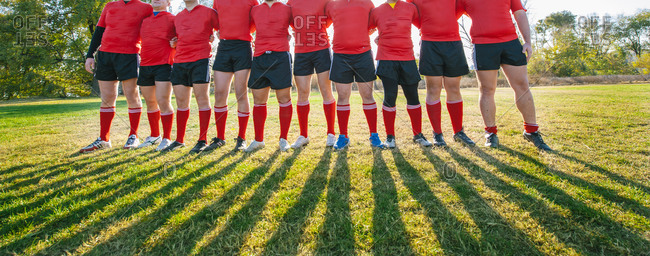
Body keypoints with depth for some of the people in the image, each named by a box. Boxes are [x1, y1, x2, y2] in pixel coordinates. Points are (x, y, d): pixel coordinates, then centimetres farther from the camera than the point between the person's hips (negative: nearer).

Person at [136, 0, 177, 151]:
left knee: (163, 101, -11)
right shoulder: (144, 20, 20)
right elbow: (142, 40, 27)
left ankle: (167, 138, -2)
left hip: (164, 65, -6)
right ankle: (154, 136, 23)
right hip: (145, 65, 6)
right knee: (150, 102, 11)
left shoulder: (172, 19, 5)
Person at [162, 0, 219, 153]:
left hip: (200, 60, -5)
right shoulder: (178, 17, 22)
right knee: (181, 102, 6)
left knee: (202, 99, -7)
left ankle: (203, 140, -2)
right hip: (179, 61, 5)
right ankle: (179, 140, 14)